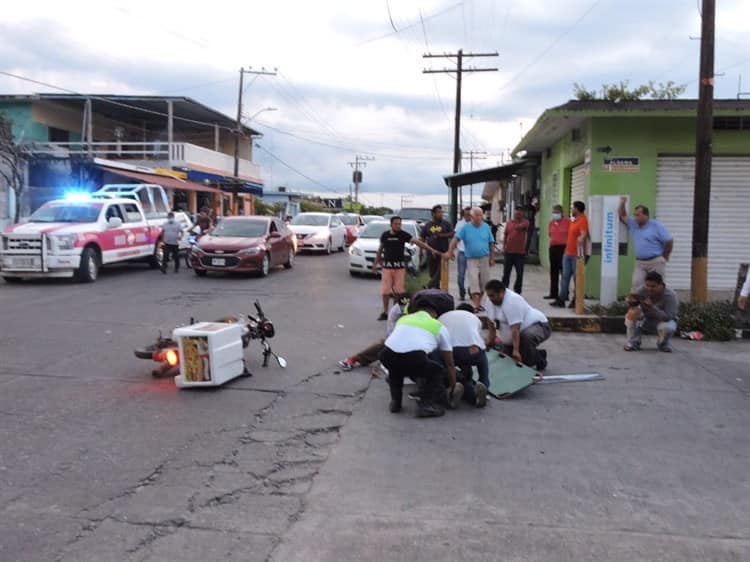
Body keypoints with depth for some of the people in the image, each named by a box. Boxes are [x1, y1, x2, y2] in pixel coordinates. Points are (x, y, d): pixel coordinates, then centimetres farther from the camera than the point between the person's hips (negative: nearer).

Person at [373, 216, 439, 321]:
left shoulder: (403, 234, -4)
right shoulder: (385, 235, 1)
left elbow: (416, 241, -13)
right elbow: (380, 249, 14)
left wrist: (430, 249, -22)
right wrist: (375, 263, 15)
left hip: (400, 267, -1)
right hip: (387, 266, 1)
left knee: (399, 291, -2)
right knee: (385, 291, 0)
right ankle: (385, 312, 13)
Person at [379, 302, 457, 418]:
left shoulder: (403, 319, 35)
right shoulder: (439, 326, 27)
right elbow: (450, 364, 32)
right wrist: (453, 387, 48)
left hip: (387, 355, 4)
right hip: (414, 357, -3)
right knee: (436, 371, 27)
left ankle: (395, 402, 34)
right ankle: (427, 405, 13)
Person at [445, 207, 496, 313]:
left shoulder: (486, 227, 4)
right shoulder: (466, 228, -5)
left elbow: (491, 244, 8)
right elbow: (456, 238, -12)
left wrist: (492, 258, 6)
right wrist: (450, 251, -22)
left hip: (484, 258, 3)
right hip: (471, 259, -3)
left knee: (484, 281, 8)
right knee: (474, 281, -11)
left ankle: (478, 302, 24)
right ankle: (475, 304, -12)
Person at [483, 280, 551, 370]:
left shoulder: (512, 301, -31)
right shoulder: (490, 300, -5)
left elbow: (515, 329, -37)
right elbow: (491, 322, 6)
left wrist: (516, 351, -41)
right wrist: (490, 340, 4)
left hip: (539, 326, -9)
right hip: (524, 328, 9)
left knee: (526, 336, -39)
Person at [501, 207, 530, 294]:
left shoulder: (525, 222, 0)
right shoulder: (509, 223, 9)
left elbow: (522, 226, -24)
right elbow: (505, 235, 13)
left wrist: (519, 226, -42)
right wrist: (504, 247, 7)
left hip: (520, 252, -2)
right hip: (508, 251, 2)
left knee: (519, 273, 3)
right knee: (506, 272, 7)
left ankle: (517, 292, 14)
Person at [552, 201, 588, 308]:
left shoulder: (582, 220, -13)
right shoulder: (574, 220, 15)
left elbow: (584, 233, -29)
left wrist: (581, 238, -50)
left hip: (576, 255, -9)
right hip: (568, 253, 9)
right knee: (565, 276, 9)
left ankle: (576, 301, 8)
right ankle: (561, 299, 13)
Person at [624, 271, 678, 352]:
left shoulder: (670, 296, -26)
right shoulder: (643, 290, -19)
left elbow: (667, 317, -34)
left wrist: (652, 307, -49)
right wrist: (631, 301, -43)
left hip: (663, 321, -3)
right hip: (646, 321, 3)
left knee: (666, 327, -37)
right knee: (632, 312, -25)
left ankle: (663, 344, 1)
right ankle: (633, 343, -8)